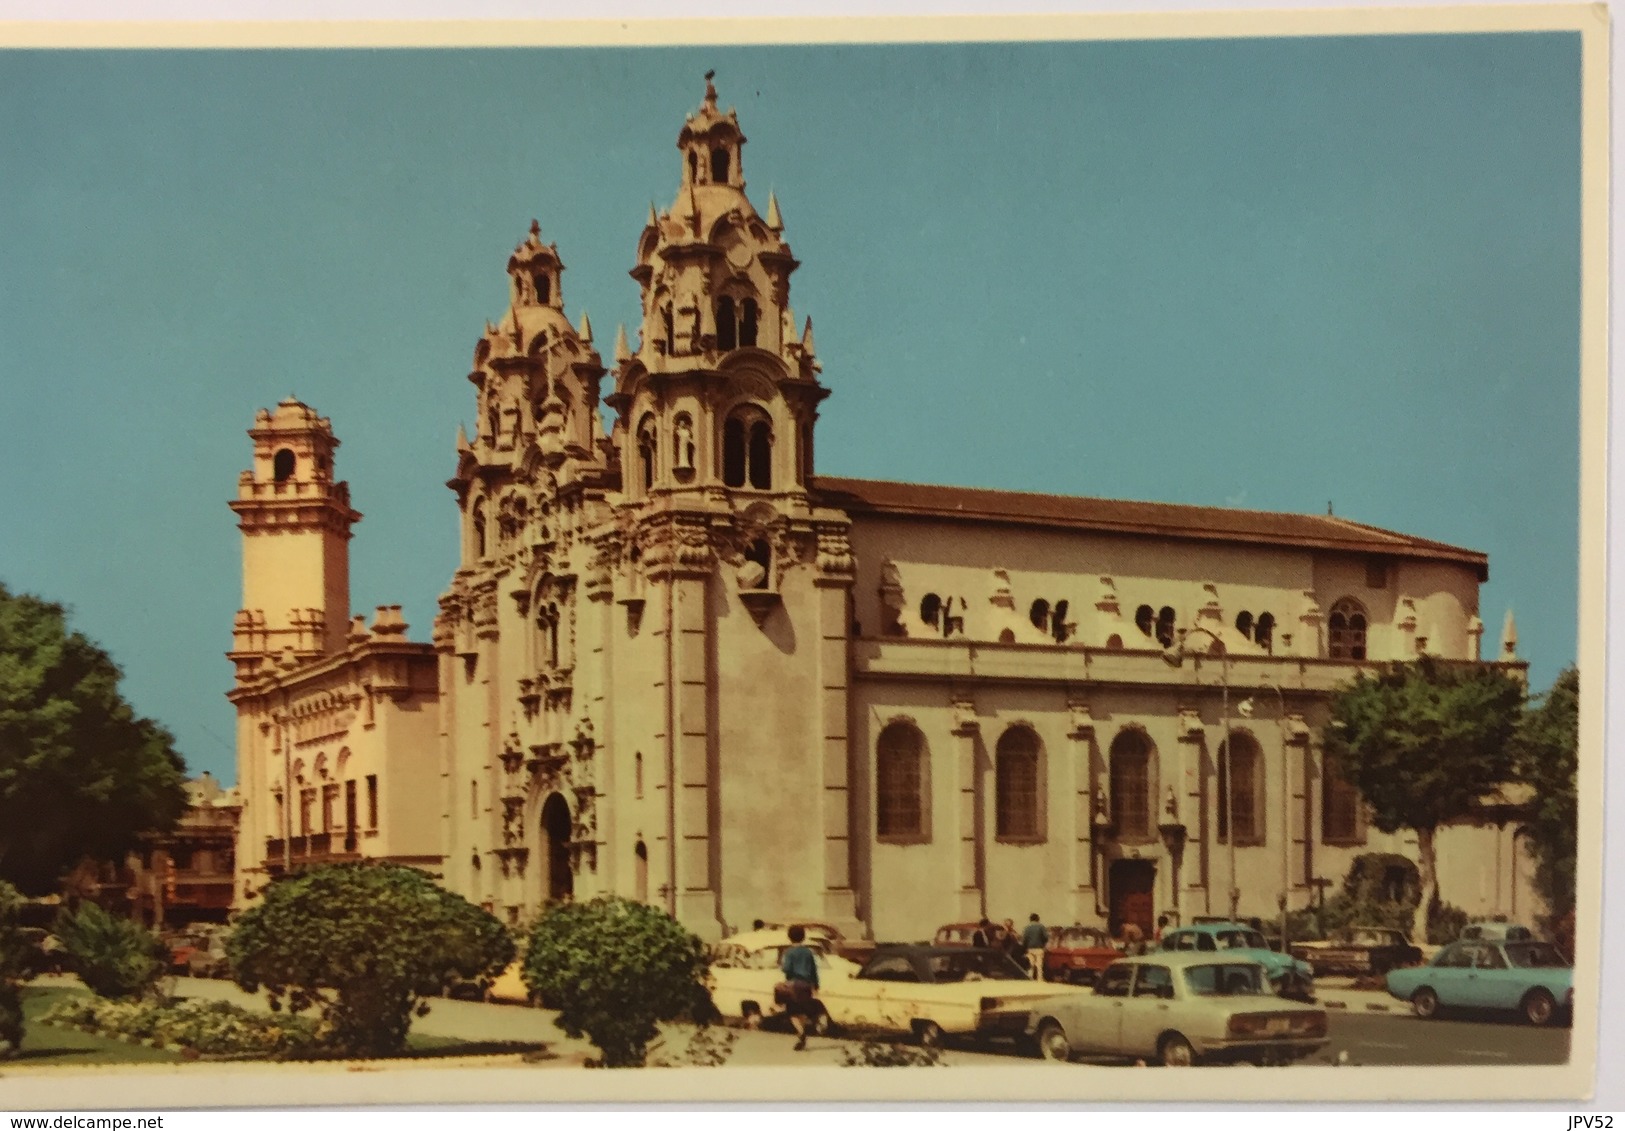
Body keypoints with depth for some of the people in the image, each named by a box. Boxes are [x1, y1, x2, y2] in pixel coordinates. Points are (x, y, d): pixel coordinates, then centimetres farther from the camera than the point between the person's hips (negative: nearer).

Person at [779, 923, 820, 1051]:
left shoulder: (789, 952, -6)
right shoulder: (808, 952, 9)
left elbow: (787, 968, -14)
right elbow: (814, 970, 11)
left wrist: (781, 965, 7)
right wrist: (815, 985, 19)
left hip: (794, 983, -4)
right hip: (807, 983, 4)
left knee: (793, 1012, 0)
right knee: (803, 1011, 14)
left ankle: (801, 1032, -26)